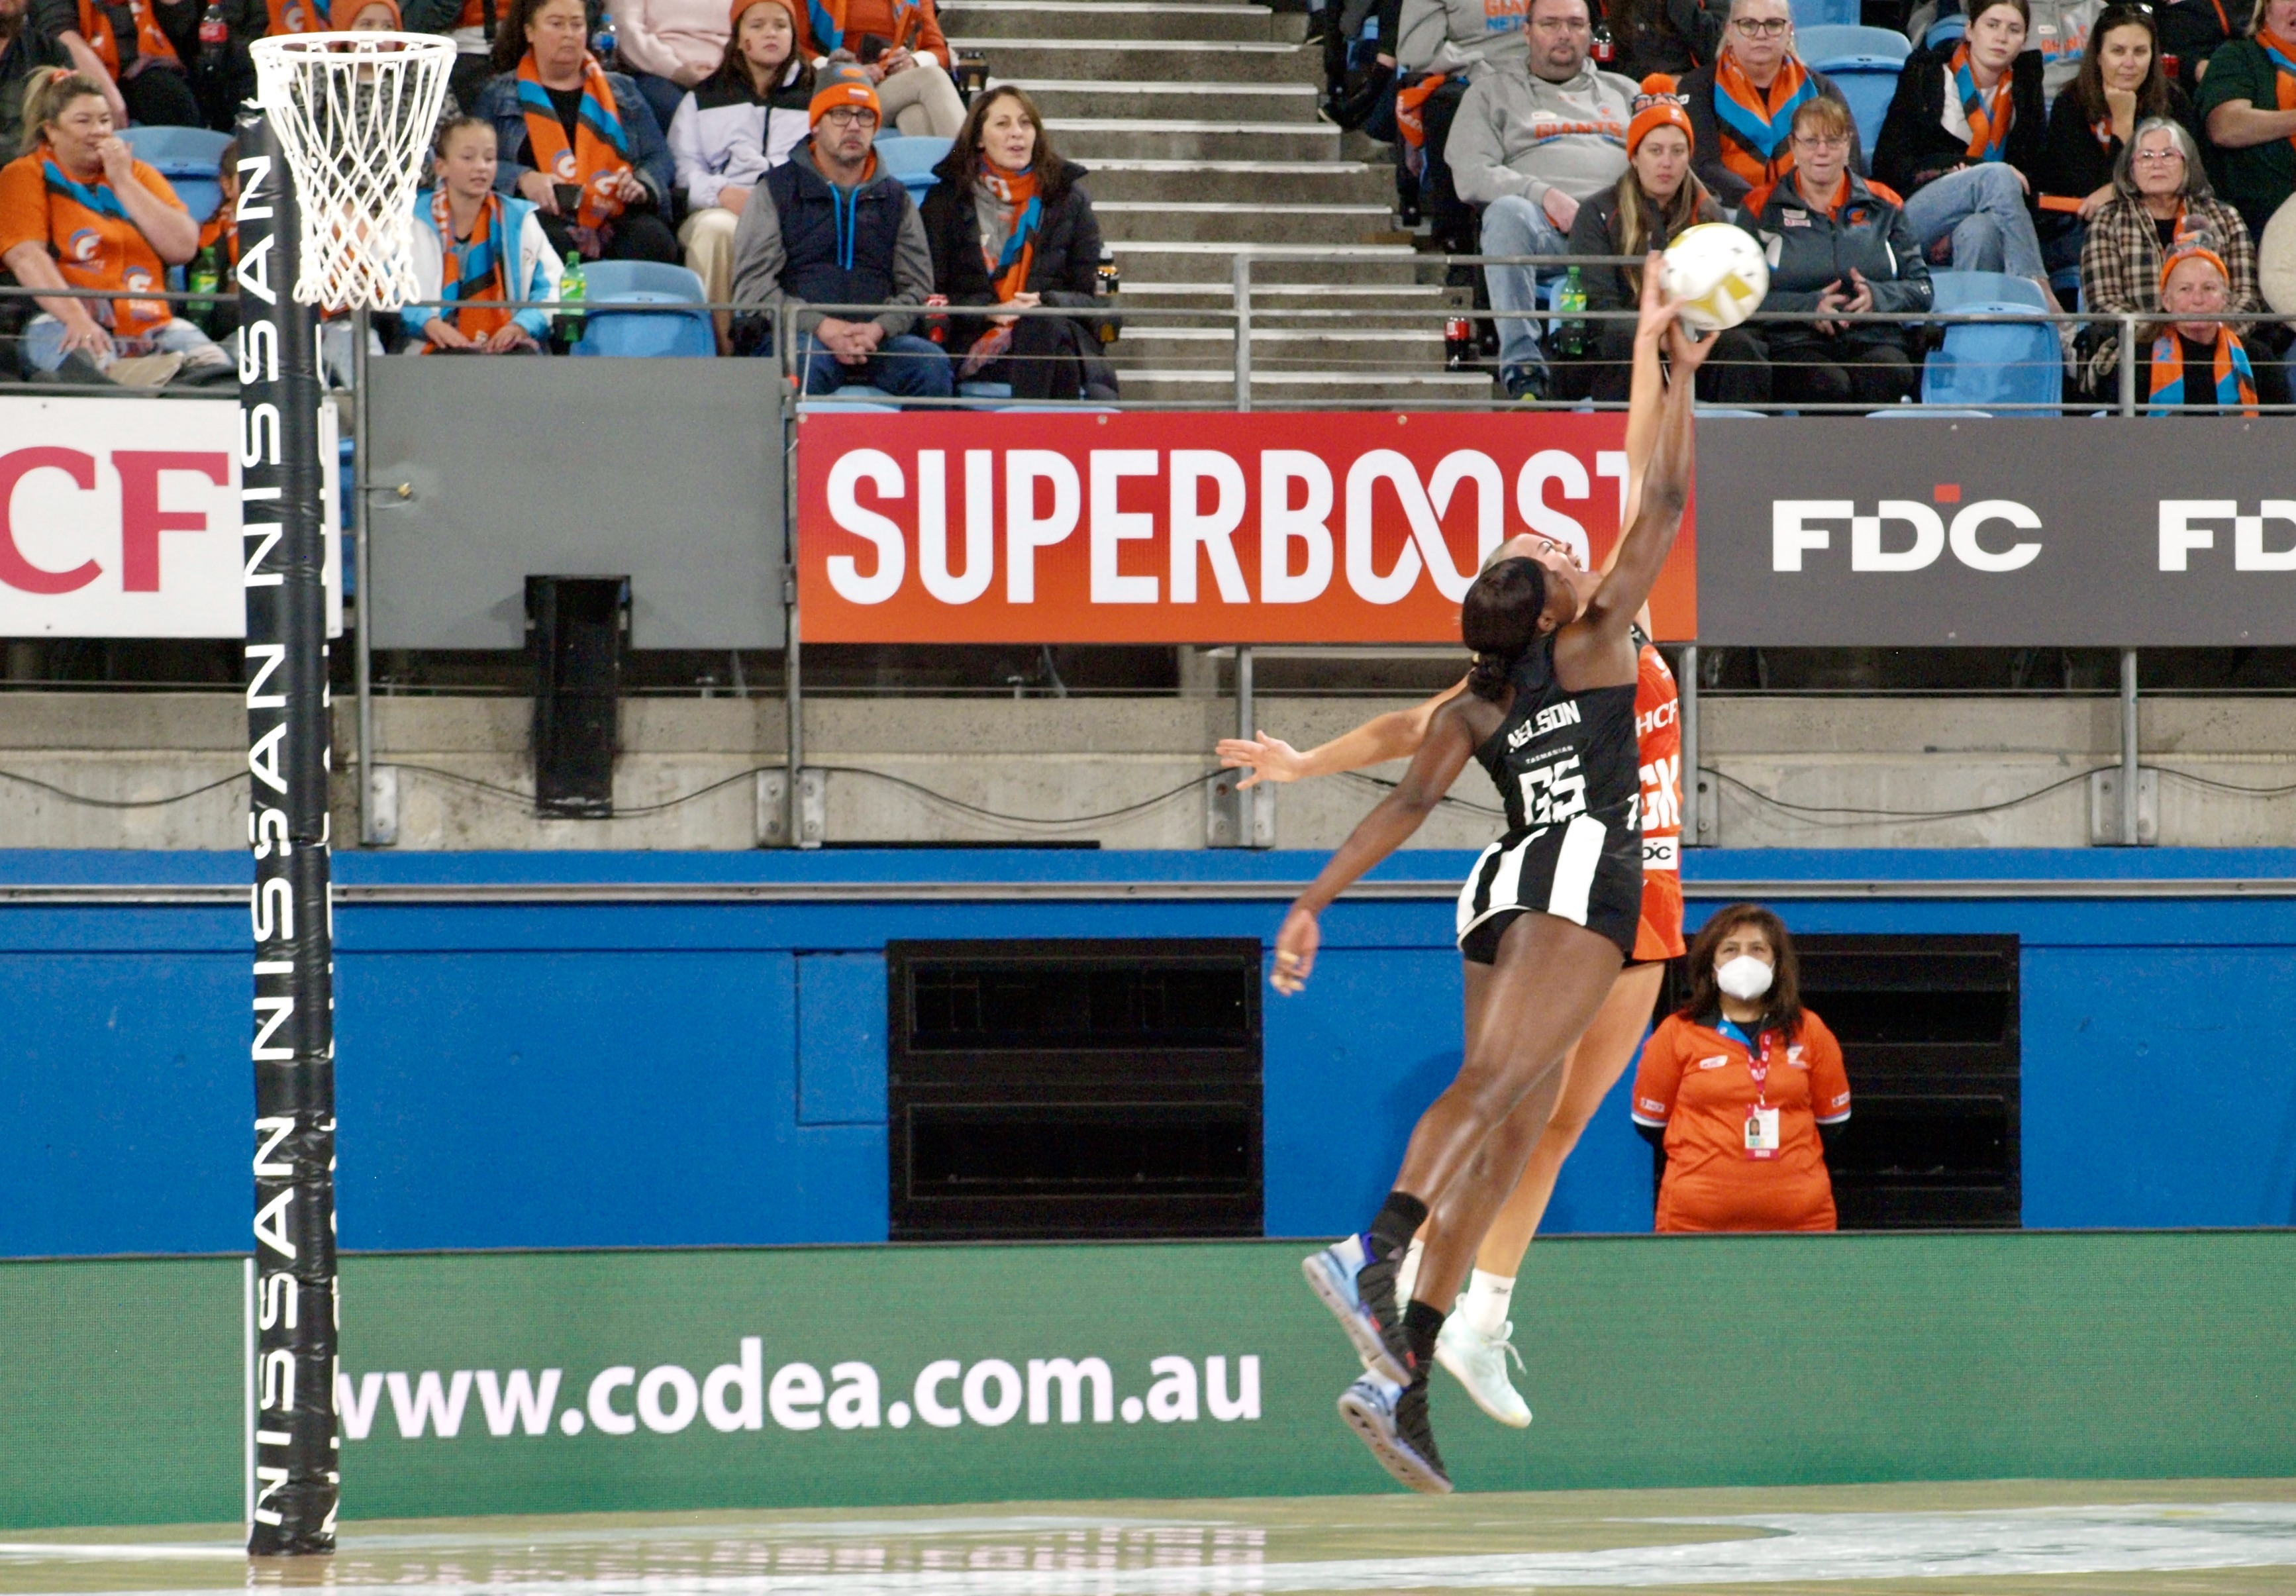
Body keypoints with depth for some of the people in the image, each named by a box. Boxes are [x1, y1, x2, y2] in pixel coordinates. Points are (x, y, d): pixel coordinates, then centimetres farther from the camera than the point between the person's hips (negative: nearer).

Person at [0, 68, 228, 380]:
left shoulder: (138, 174, 23)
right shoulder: (26, 176, 10)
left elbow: (183, 249, 9)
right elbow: (25, 255, -8)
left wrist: (124, 182, 4)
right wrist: (77, 318, -24)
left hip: (151, 329, 4)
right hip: (66, 325, -4)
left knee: (216, 372, -28)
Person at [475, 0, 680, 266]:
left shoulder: (622, 92, 25)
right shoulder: (500, 95, 18)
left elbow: (659, 159, 18)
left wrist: (641, 186, -5)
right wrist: (522, 179, -15)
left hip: (617, 219, 2)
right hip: (548, 217, -2)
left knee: (653, 238, -32)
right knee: (553, 243, -39)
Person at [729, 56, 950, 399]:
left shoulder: (895, 199, 21)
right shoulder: (777, 190, 12)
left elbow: (917, 286, 12)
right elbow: (753, 286, 1)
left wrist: (879, 328, -11)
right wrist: (820, 327, -15)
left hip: (877, 341, 3)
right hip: (796, 335, -3)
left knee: (932, 364, -29)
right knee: (806, 364, -39)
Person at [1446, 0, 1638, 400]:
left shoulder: (1623, 92, 32)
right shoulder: (1493, 90, 22)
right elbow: (1472, 175, 6)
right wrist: (1545, 195, -10)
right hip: (1544, 230, -1)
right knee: (1507, 212, -39)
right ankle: (1523, 370, -42)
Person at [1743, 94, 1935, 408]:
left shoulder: (1883, 206, 19)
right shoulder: (1761, 209, 13)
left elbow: (1921, 288, 14)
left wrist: (1878, 296, -8)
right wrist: (1808, 306, -13)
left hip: (1874, 340, 2)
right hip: (1795, 344, -2)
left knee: (1890, 377, -36)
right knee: (1829, 385, -38)